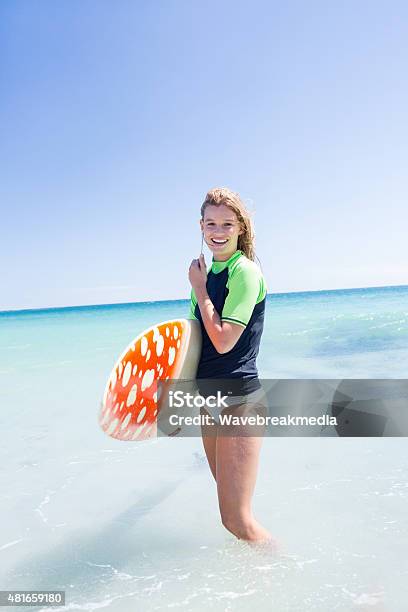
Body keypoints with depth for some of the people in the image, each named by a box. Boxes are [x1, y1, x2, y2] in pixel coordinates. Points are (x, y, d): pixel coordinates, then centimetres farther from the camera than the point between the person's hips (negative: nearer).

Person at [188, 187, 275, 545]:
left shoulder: (245, 271, -14)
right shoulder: (207, 272, 10)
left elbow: (223, 341, -22)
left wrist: (199, 288, -12)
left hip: (239, 400, -9)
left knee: (238, 521, -6)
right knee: (228, 509, 24)